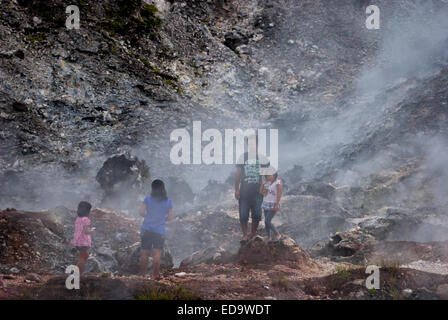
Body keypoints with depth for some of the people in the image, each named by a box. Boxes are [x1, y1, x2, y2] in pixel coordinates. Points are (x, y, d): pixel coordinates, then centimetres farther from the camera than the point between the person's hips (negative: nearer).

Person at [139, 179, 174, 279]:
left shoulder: (148, 199, -4)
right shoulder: (168, 202, -1)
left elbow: (141, 212, -5)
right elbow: (170, 217, 3)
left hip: (146, 230, 1)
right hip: (160, 231, -1)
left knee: (144, 253, 10)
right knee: (157, 254, -1)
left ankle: (142, 274, 14)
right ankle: (155, 275, -6)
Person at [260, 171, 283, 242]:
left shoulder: (278, 182, -10)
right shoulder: (267, 182, 10)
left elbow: (279, 194, -14)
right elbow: (261, 192, 13)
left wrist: (277, 205, -19)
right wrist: (263, 183, 0)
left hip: (273, 205, -7)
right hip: (266, 204, 7)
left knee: (267, 221, -12)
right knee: (266, 221, 5)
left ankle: (278, 235, 0)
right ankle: (269, 237, 12)